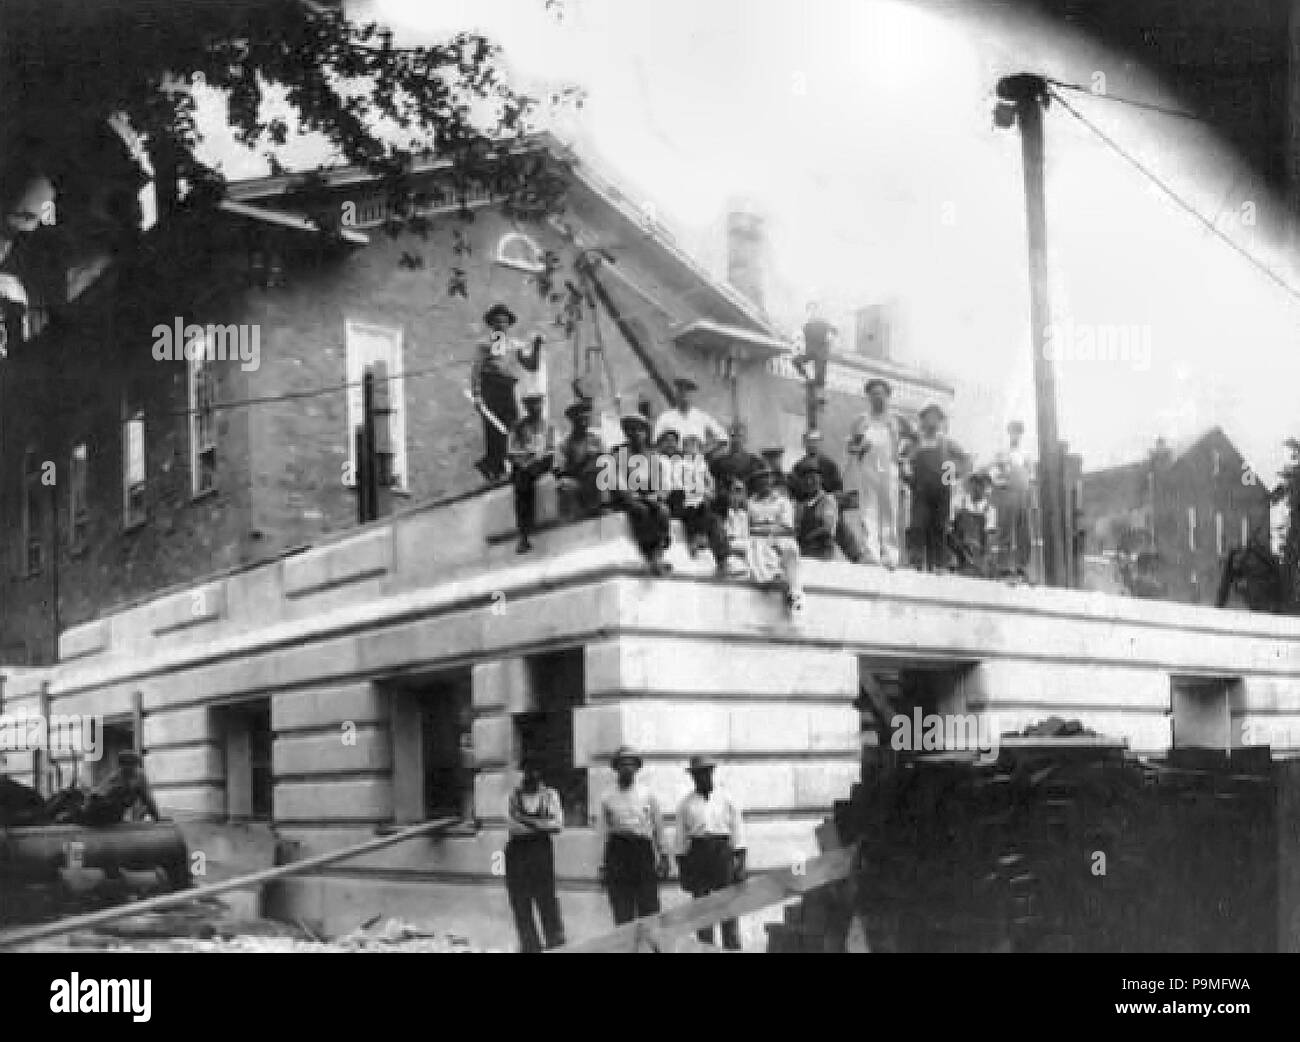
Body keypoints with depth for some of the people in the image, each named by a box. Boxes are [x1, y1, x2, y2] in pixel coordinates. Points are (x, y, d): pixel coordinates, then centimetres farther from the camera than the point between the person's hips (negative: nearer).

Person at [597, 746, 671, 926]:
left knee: (649, 908, -5)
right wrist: (602, 864, 4)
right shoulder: (607, 798, 8)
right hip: (617, 853, 0)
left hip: (643, 851, 0)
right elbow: (602, 833, 8)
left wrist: (664, 857, 12)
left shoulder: (648, 795, 10)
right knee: (622, 913, -1)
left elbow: (658, 827, 14)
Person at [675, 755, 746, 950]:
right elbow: (681, 839, 11)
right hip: (696, 853, 1)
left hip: (723, 852, -1)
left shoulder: (727, 800, 9)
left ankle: (733, 949, 0)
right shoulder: (685, 805, 10)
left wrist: (740, 863, -3)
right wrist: (683, 872, 6)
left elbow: (737, 832, 7)